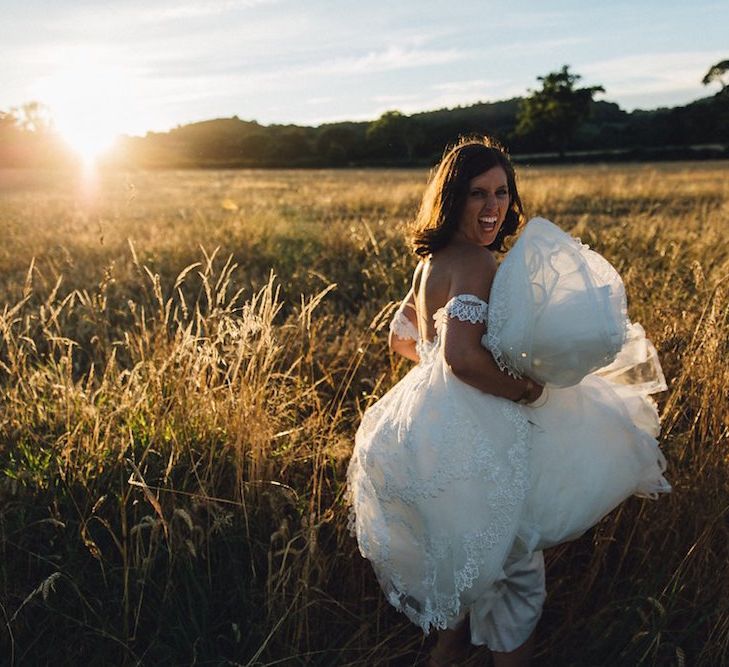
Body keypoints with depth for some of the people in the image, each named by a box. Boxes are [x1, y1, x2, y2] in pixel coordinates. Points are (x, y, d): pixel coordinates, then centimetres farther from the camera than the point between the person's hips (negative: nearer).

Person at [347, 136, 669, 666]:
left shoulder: (432, 261, 10)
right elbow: (462, 357, -30)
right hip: (474, 438, -10)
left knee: (459, 553, 26)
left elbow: (401, 338, 20)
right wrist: (528, 391, -17)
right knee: (511, 560, 8)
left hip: (431, 421, 10)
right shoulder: (476, 263, -18)